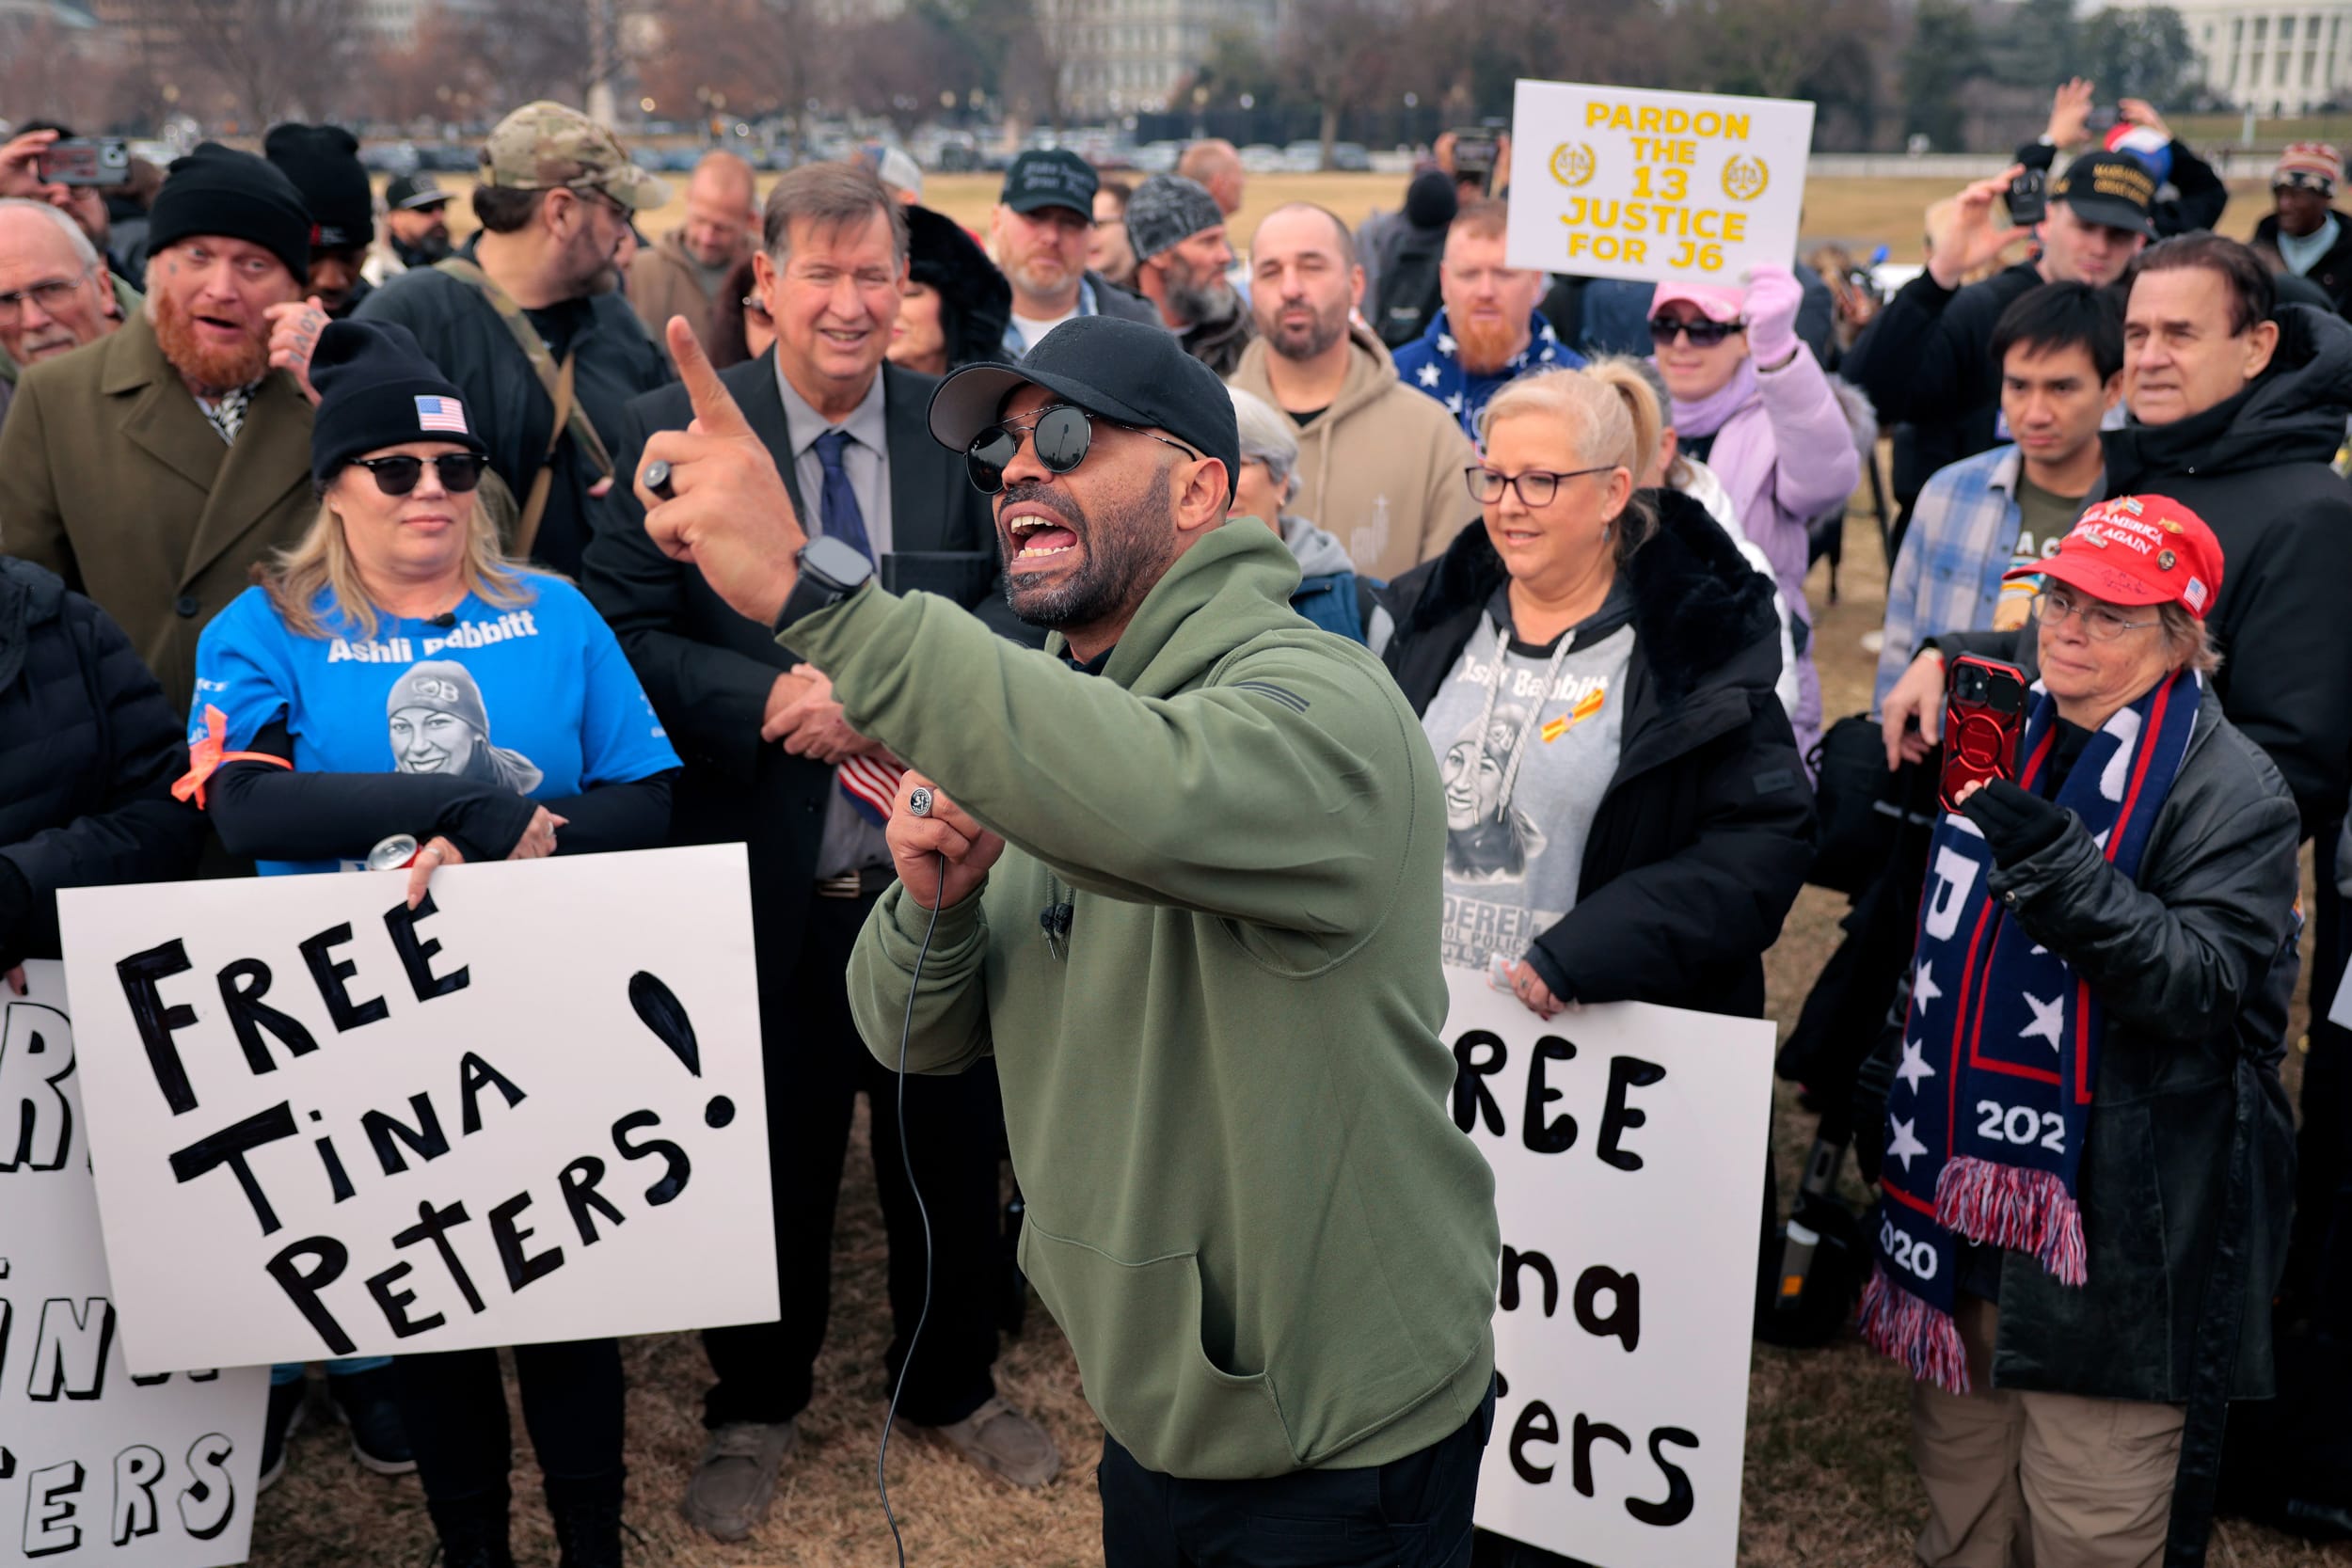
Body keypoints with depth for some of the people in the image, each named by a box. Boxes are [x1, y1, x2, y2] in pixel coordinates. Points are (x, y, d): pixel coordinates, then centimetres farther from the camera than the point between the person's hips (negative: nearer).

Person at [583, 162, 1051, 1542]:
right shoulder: (678, 430, -5)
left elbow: (1026, 599, -2)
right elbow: (626, 631, -7)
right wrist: (772, 700, -21)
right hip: (767, 876, -1)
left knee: (953, 1145, 17)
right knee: (774, 1156, 16)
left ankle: (955, 1381, 41)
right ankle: (756, 1407, 39)